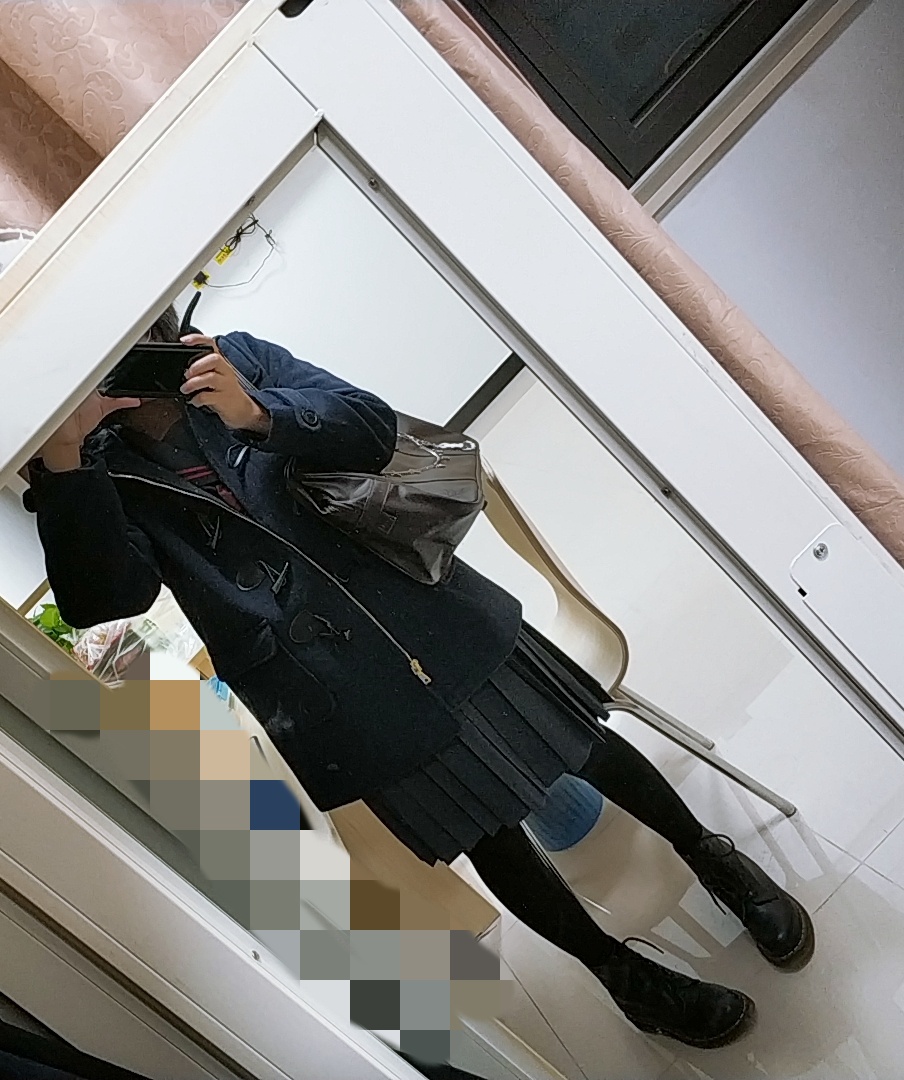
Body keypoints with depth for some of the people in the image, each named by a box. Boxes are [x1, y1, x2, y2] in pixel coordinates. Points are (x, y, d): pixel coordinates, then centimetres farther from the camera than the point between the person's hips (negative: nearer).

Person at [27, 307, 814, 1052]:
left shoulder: (234, 359, 3)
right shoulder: (102, 478, 2)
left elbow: (373, 430, -6)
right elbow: (100, 597, -15)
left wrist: (259, 415, -23)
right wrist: (60, 456, -25)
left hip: (427, 612, 2)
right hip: (342, 696, -1)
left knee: (588, 746, 11)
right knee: (489, 838, 8)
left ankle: (707, 851, 40)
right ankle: (624, 972, 34)